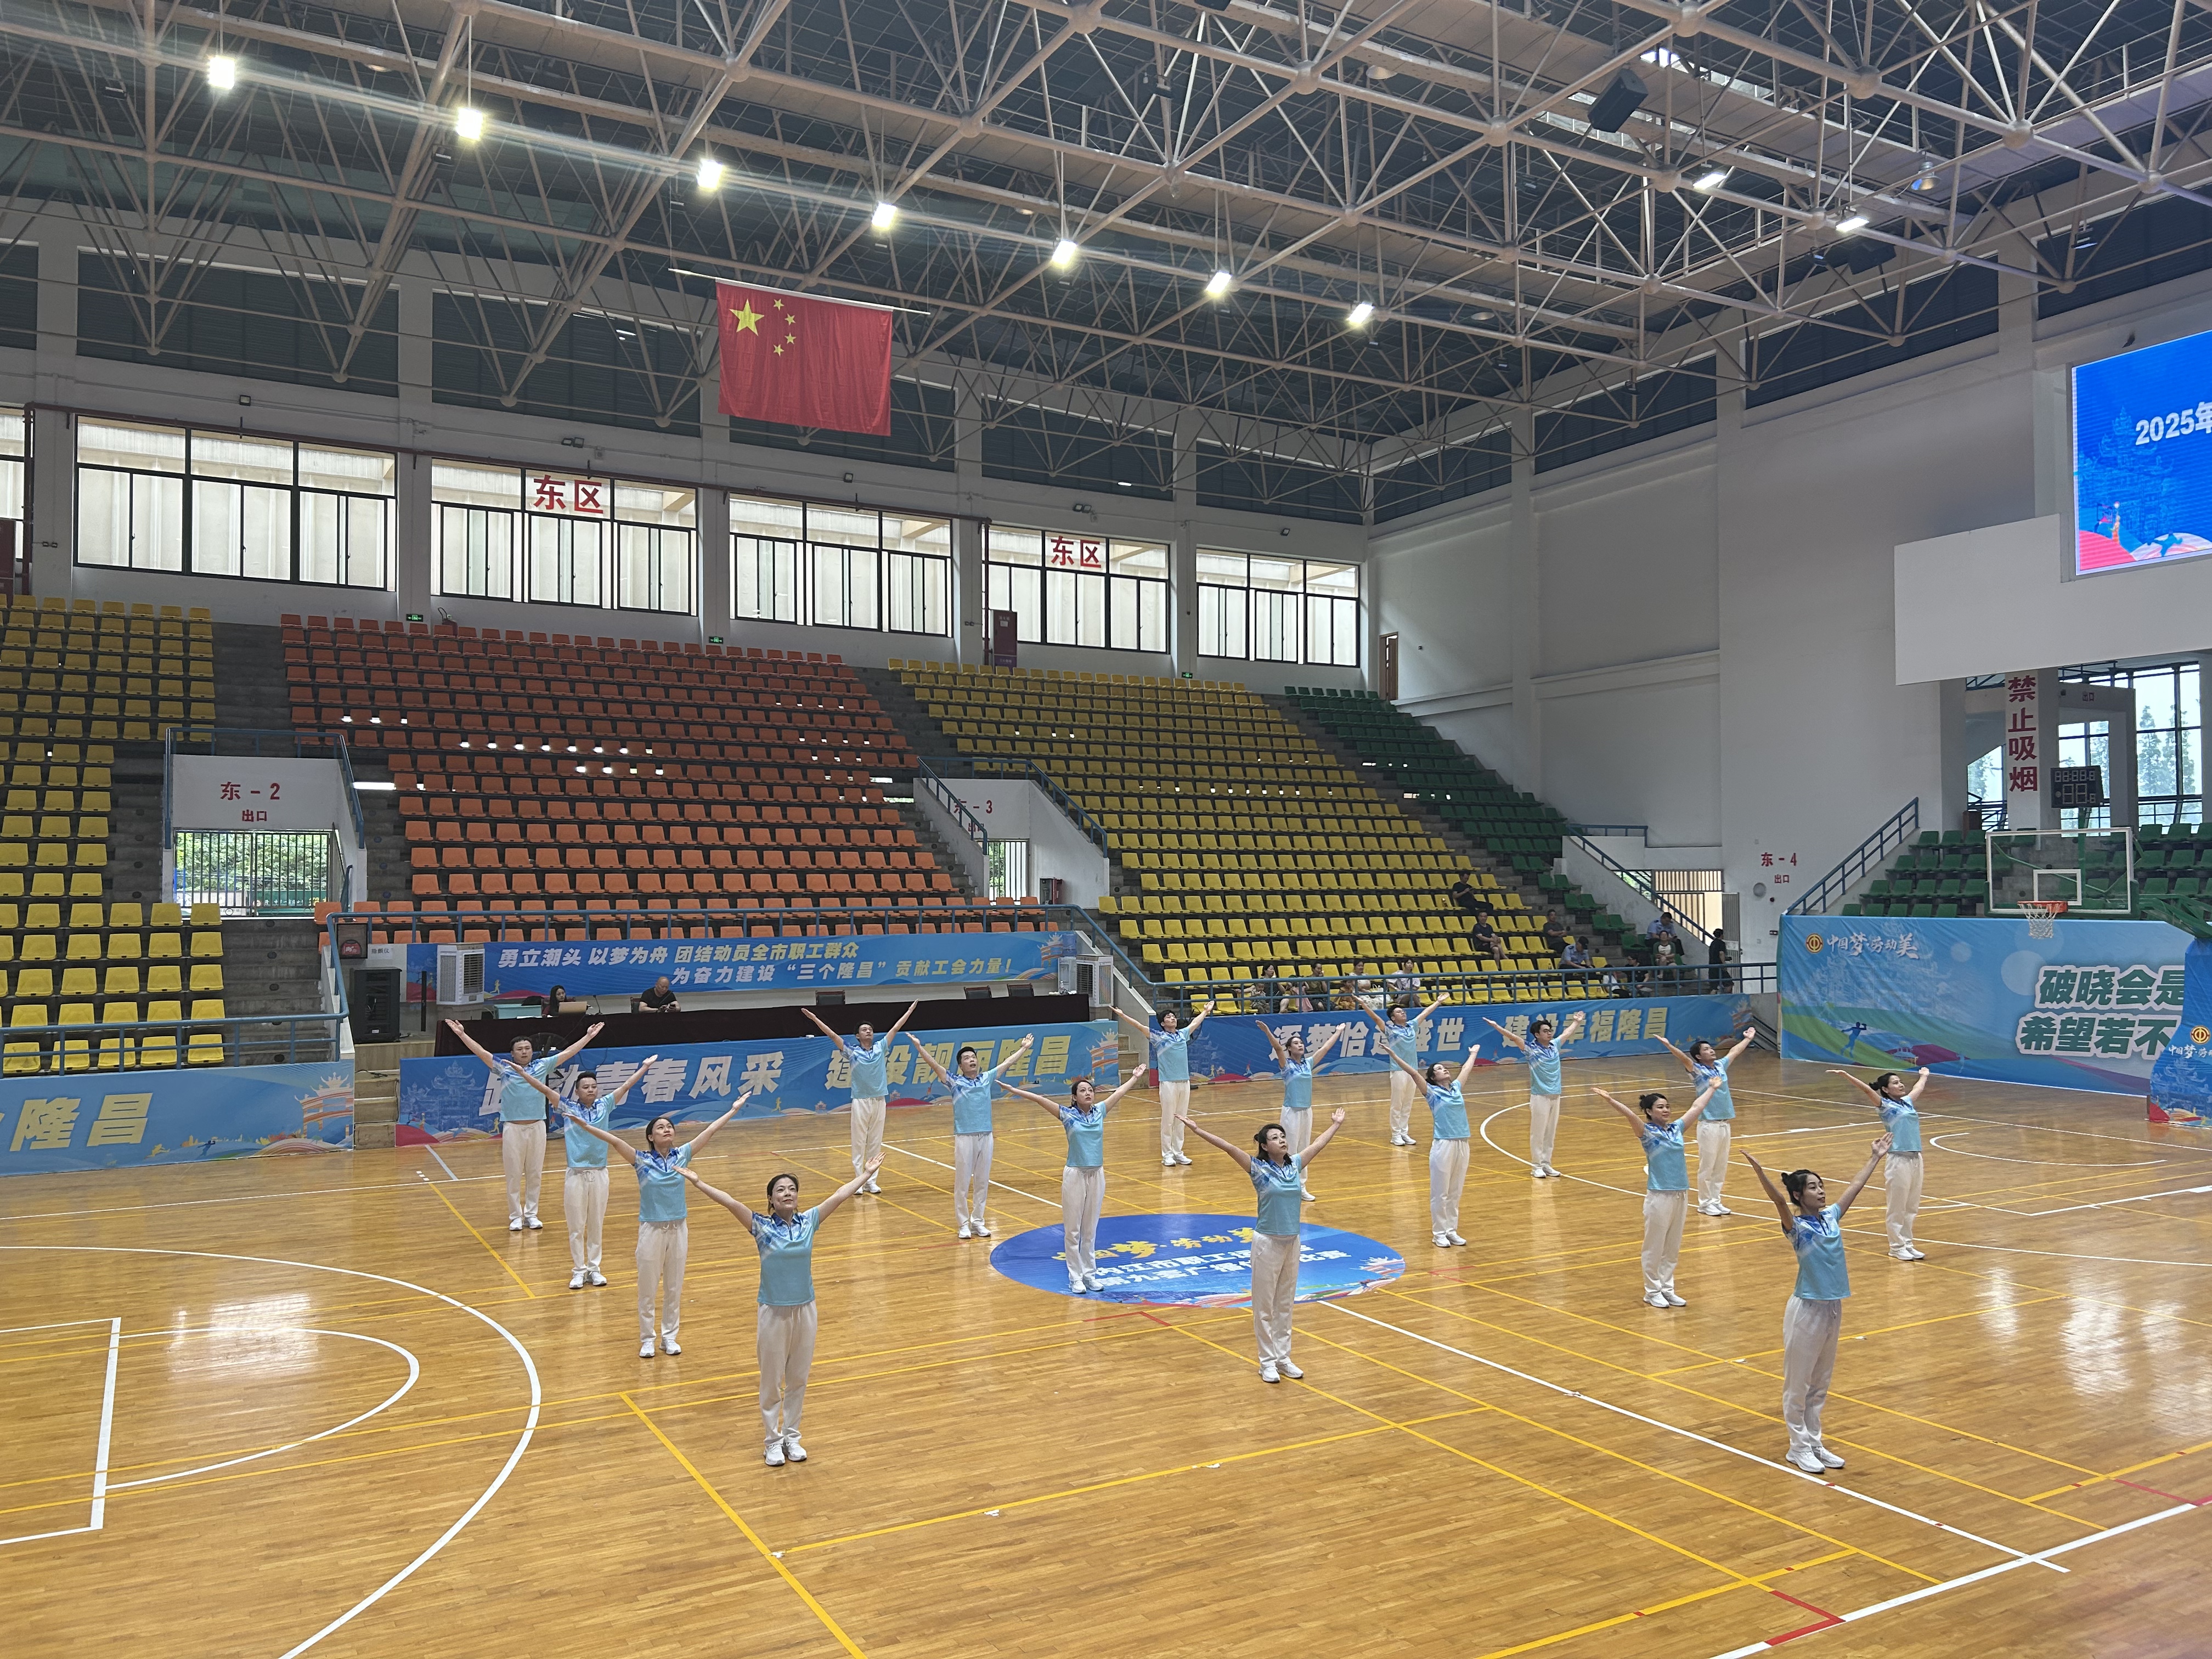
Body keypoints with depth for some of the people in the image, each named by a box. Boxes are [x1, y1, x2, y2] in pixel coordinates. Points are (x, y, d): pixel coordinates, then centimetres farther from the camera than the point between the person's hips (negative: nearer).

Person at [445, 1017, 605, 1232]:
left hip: (537, 1127, 2)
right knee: (514, 1175, 4)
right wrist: (462, 1034, -13)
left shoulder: (542, 1066, 5)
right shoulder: (503, 1068, 1)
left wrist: (589, 1036, 5)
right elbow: (481, 1052, -5)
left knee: (535, 1174, 8)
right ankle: (515, 1217, 13)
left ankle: (531, 1214, 18)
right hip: (513, 1128, -2)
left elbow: (568, 1053, 7)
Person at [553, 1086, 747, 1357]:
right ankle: (646, 1339, 22)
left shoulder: (682, 1155, -2)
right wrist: (587, 1127, -32)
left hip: (679, 1229, 2)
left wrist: (734, 1110, -8)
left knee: (674, 1288, 13)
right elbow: (616, 1141, -21)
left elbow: (709, 1132, -5)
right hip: (652, 1230, -2)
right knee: (648, 1289, 8)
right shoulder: (642, 1160, -9)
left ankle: (670, 1337, 26)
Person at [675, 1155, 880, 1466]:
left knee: (798, 1380, 13)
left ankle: (791, 1437, 28)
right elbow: (731, 1203, -19)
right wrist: (699, 1184, -28)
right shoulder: (762, 1226, -9)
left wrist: (865, 1174, 0)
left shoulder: (808, 1222, -2)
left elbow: (839, 1196, -1)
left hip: (805, 1309, 3)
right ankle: (773, 1442, 22)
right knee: (772, 1382, 8)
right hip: (773, 1312, -3)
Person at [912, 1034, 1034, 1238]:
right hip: (964, 1137, -3)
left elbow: (1007, 1062, 21)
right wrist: (919, 1047, -18)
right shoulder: (954, 1081, 2)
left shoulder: (986, 1078, 12)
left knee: (983, 1181, 8)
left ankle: (978, 1222, 19)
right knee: (962, 1183, 0)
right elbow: (934, 1064, -7)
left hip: (986, 1136, 3)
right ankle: (964, 1224, 10)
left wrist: (1024, 1048, 27)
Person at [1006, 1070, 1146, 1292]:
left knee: (1091, 1229, 12)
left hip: (1097, 1174, 4)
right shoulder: (1067, 1115, -6)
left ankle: (1090, 1274, 20)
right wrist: (1015, 1091, -18)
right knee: (1072, 1230, 2)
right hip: (1075, 1175, -3)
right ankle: (1075, 1277, 9)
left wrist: (1135, 1078, 25)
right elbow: (1040, 1099, -12)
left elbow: (1120, 1092, 15)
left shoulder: (1100, 1111, 4)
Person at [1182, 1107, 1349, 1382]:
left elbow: (1319, 1144, 18)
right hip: (1268, 1242, -5)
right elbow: (1228, 1147, -21)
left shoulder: (1295, 1164, 3)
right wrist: (1198, 1131, -28)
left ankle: (1283, 1358, 23)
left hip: (1293, 1242, 5)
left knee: (1286, 1304, 14)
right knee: (1265, 1306, 4)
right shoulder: (1258, 1168, -11)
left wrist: (1336, 1124, 29)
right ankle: (1268, 1362, 13)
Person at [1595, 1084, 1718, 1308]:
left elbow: (1697, 1108, 19)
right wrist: (1610, 1101, -43)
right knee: (1655, 1248, 4)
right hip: (1659, 1197, -6)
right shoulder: (1647, 1132, -8)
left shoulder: (1676, 1128, 8)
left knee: (1673, 1248, 13)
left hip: (1681, 1195, 6)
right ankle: (1653, 1292, 15)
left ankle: (1667, 1289, 24)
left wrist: (1712, 1088, 28)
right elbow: (1631, 1115, -26)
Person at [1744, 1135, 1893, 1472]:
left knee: (1820, 1384, 17)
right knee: (1798, 1384, 5)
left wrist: (1875, 1157, 23)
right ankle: (1799, 1447, 15)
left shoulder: (1831, 1217, 5)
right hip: (1807, 1309, -7)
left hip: (1833, 1307, 7)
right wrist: (1760, 1173, -50)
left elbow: (1855, 1187, 15)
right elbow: (1779, 1202, -33)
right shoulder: (1796, 1227, -13)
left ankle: (1815, 1442, 27)